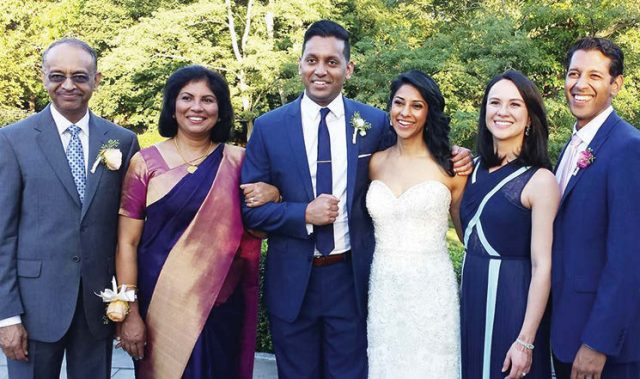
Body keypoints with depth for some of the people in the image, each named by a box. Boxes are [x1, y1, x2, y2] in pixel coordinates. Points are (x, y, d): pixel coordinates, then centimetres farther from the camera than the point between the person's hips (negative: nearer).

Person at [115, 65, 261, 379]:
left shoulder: (238, 162, 1)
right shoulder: (145, 163, -4)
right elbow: (127, 242, -4)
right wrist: (129, 312, -9)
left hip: (222, 303, 2)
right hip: (162, 301, -1)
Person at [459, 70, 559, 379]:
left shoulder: (540, 181, -14)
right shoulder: (475, 168, 4)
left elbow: (542, 266, -17)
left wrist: (526, 340, -19)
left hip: (513, 300, -6)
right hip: (471, 296, 6)